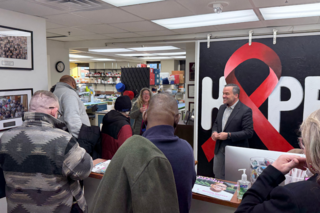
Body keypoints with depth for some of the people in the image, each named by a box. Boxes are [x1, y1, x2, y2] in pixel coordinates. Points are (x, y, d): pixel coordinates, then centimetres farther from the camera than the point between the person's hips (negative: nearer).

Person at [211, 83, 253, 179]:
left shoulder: (245, 110, -14)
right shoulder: (222, 108, 9)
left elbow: (249, 132, -18)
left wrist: (228, 135, -23)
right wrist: (214, 132, -3)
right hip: (219, 150, 7)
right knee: (218, 178, 17)